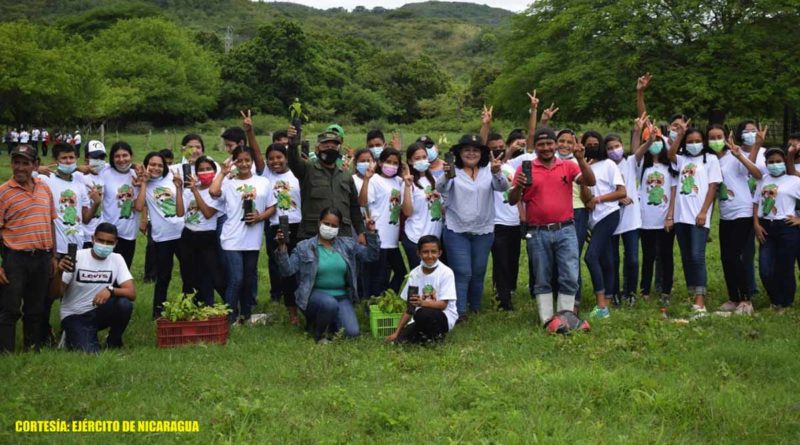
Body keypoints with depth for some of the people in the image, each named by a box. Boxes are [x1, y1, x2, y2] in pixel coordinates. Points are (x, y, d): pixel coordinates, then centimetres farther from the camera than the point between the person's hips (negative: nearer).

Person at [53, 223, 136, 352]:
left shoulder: (117, 259, -5)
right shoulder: (77, 257, -13)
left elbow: (132, 293, -15)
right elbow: (57, 293, -14)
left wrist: (110, 290, -34)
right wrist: (59, 272, -33)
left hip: (98, 312, 3)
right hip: (74, 316, -3)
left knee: (124, 304, -27)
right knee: (88, 351, -26)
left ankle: (113, 343, 0)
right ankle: (73, 336, 11)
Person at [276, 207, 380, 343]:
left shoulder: (348, 244, 7)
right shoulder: (304, 247, -3)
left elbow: (371, 255, 7)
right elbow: (287, 270, -9)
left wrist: (371, 233, -5)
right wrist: (282, 249, -24)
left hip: (341, 297, 3)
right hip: (315, 295, -3)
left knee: (352, 332, -16)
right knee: (330, 304, -38)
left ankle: (329, 323, 19)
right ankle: (318, 332, -6)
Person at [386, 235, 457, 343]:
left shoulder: (446, 273, -11)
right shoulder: (414, 273, 2)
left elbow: (443, 304, -16)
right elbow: (410, 308, 4)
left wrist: (422, 303, -35)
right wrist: (397, 332, -1)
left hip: (444, 317, -4)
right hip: (422, 319, 4)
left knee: (422, 313, -35)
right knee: (401, 339, -19)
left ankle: (436, 336, -5)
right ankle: (427, 334, 9)